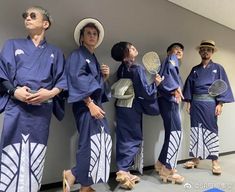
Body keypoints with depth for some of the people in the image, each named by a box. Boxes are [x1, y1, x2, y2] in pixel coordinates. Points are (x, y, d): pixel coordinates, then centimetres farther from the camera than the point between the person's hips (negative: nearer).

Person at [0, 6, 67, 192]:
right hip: (16, 108, 0)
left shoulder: (55, 52, 16)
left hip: (42, 110, 0)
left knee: (35, 156, 3)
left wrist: (51, 93, -11)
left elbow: (62, 80, 8)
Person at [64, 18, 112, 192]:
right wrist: (90, 104, -21)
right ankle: (72, 176, 6)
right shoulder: (77, 55, -1)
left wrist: (105, 77, 4)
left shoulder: (94, 59, 22)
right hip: (85, 106, -8)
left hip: (97, 105, 8)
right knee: (91, 143, -14)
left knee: (101, 143, 4)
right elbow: (77, 80, -15)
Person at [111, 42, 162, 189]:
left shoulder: (122, 68, 7)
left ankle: (124, 170, 21)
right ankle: (123, 171, 1)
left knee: (124, 138, 12)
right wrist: (155, 83, 0)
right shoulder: (138, 68, -14)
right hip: (132, 108, -7)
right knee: (134, 139, 5)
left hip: (121, 106, 7)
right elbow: (145, 92, -15)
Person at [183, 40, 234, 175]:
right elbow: (189, 86, 10)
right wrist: (188, 102, 3)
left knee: (211, 130, 1)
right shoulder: (195, 69, 11)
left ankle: (215, 161, 9)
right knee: (196, 129, 7)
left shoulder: (218, 68, 4)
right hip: (196, 103, 3)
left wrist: (220, 104, -10)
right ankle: (196, 159, 18)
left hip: (210, 103, -3)